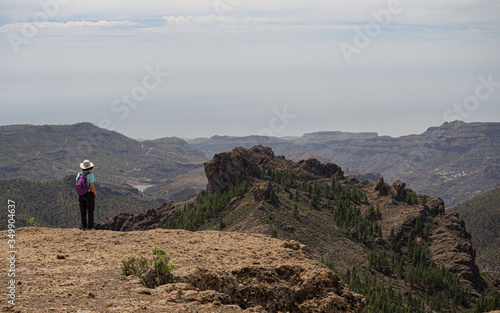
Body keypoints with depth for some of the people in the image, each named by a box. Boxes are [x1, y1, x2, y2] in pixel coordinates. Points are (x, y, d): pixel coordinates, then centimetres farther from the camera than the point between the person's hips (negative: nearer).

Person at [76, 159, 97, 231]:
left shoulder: (79, 174, 1)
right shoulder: (90, 175, -16)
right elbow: (92, 186, -20)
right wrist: (95, 194, -4)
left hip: (81, 195, 5)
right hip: (89, 195, -5)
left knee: (83, 211, 10)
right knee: (90, 211, 2)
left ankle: (84, 226, 10)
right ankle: (90, 227, 1)